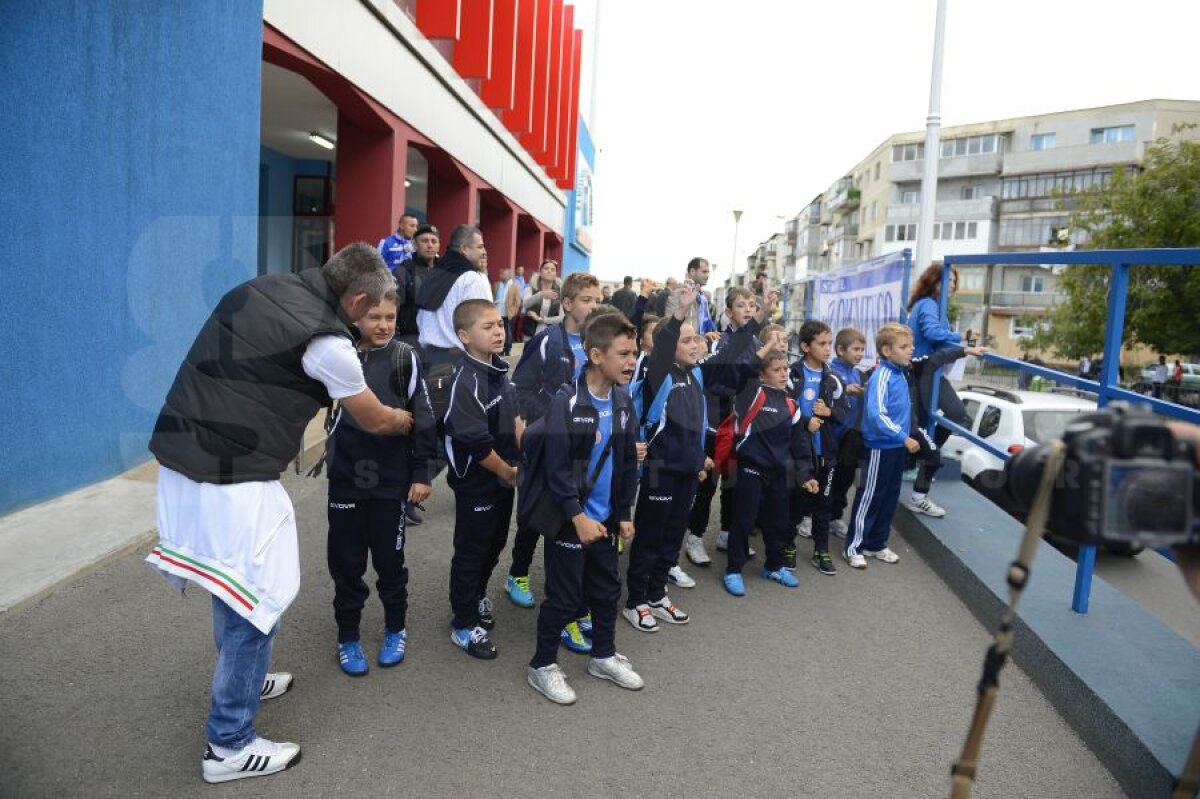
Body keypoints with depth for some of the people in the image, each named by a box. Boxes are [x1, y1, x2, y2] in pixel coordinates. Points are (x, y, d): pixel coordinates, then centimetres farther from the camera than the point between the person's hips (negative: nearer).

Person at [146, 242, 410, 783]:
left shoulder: (262, 287, 7)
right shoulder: (327, 342, -15)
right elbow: (375, 421, 2)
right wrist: (409, 420, 22)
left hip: (182, 454, 9)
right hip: (231, 477, -9)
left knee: (234, 588, 24)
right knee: (257, 598, 4)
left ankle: (242, 680, 44)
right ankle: (229, 746, 16)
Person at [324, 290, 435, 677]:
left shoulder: (405, 357, -5)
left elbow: (422, 418, -1)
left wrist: (421, 473, -2)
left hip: (392, 478, -1)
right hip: (346, 477, 1)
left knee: (390, 558, 11)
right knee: (346, 560, 10)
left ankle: (396, 629, 32)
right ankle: (348, 636, 28)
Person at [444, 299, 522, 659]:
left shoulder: (500, 370, 3)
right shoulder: (466, 381, -25)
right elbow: (476, 443, -26)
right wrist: (508, 472, -14)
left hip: (504, 477, 8)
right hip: (476, 482, -8)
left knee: (495, 544, 22)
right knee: (471, 552, 5)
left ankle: (477, 595, 44)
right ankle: (464, 625, 20)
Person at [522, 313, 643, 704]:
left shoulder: (622, 402, 3)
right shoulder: (566, 403, -20)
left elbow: (628, 463, 10)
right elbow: (556, 468, -21)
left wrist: (624, 514, 10)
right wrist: (578, 516, -21)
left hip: (605, 518, 7)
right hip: (570, 518, -7)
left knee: (607, 589, 19)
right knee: (563, 595, 4)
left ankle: (604, 656, 38)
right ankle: (542, 666, 24)